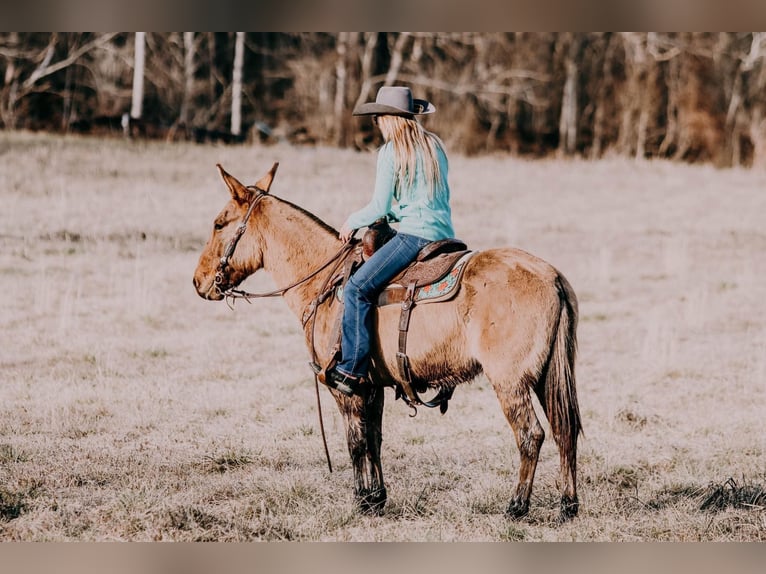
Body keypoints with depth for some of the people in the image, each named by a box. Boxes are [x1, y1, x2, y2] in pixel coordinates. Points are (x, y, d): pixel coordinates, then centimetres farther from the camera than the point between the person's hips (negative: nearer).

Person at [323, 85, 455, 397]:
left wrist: (353, 221, 10)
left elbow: (380, 207, -8)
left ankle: (350, 370, -19)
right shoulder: (435, 146, 16)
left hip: (414, 235, -9)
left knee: (356, 288, -12)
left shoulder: (391, 152, -6)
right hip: (444, 234, 9)